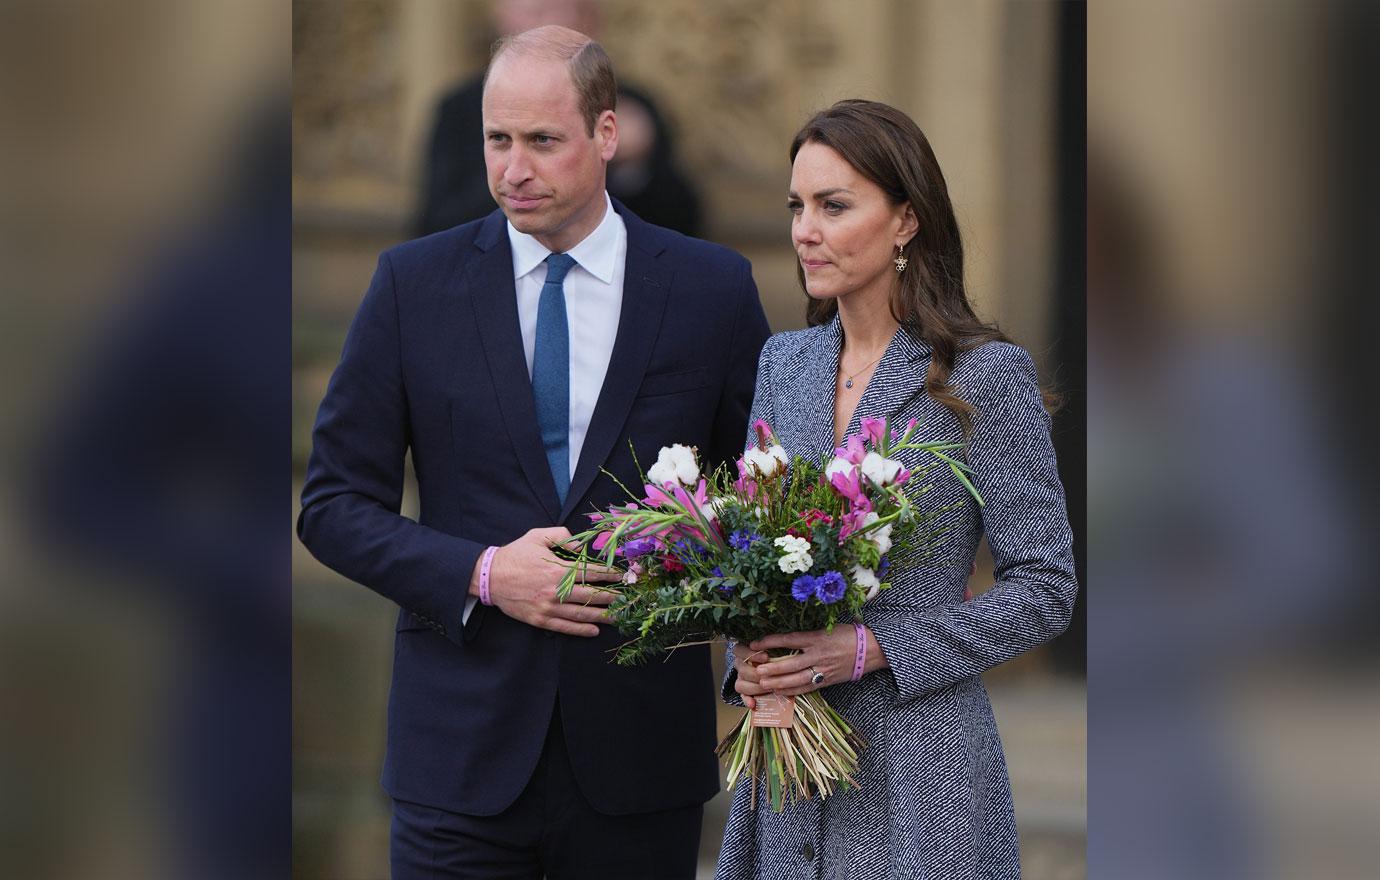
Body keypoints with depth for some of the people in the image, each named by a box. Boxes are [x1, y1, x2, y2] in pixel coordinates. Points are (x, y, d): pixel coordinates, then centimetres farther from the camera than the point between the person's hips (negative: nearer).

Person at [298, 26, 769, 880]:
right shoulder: (413, 282, 3)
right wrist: (483, 574, -12)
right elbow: (335, 504, 3)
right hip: (464, 749, 0)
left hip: (641, 752, 0)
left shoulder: (712, 288, 3)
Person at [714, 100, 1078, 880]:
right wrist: (747, 658, -4)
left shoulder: (986, 376, -8)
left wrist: (873, 648, -17)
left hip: (919, 767, -5)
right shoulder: (783, 363, 10)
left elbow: (1045, 589, -8)